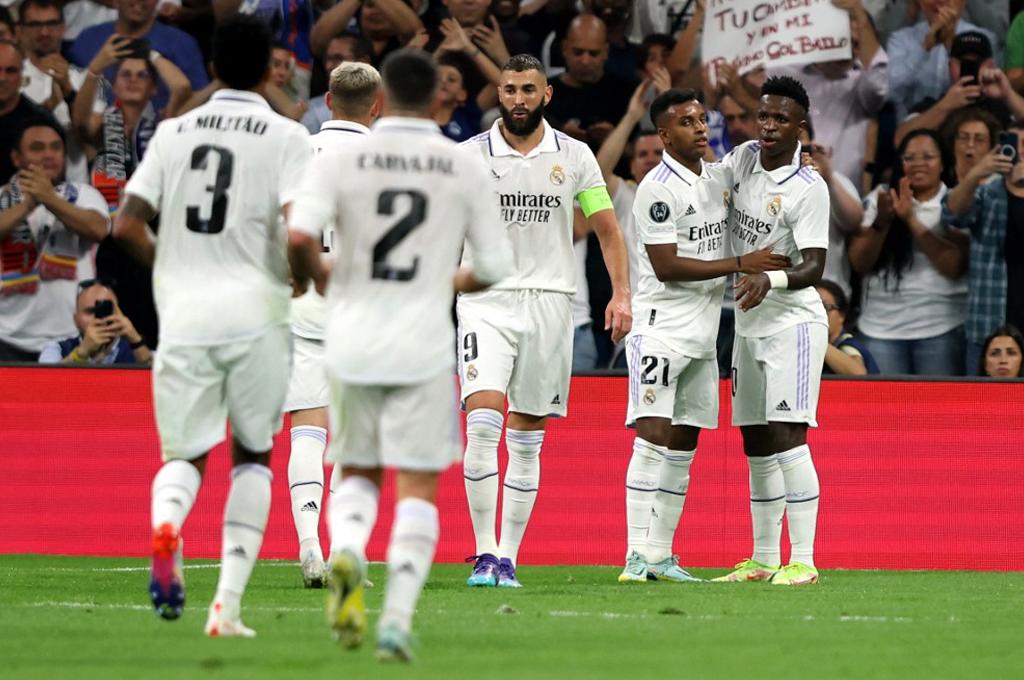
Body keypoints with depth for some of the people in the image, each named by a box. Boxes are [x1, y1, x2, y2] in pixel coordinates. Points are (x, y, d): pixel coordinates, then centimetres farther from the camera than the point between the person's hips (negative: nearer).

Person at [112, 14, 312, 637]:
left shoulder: (174, 132, 8)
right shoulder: (286, 138, -2)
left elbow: (127, 225, 4)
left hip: (183, 313, 2)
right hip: (256, 315, -2)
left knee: (185, 454, 12)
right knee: (253, 456, 16)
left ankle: (166, 523, -25)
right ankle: (229, 602, 5)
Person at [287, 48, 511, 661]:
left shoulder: (342, 159, -3)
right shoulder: (465, 167, 0)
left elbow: (299, 236, -15)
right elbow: (497, 265, 2)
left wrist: (314, 277, 7)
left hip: (353, 342, 1)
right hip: (424, 348, -1)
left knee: (358, 473, 18)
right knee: (418, 489, 4)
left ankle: (347, 552, -14)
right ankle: (398, 620, -10)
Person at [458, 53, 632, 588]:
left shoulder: (574, 157, 6)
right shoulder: (470, 156, 2)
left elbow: (607, 229, 8)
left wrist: (621, 293, -3)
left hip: (549, 302, 2)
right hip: (486, 300, -2)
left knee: (527, 440, 4)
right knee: (482, 425, -18)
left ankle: (508, 558, 10)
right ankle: (485, 553, -14)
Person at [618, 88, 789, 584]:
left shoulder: (718, 176, 11)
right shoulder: (657, 189, -13)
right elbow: (667, 266, -18)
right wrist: (741, 264, -16)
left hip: (703, 332, 8)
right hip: (662, 326, -8)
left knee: (684, 444, 7)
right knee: (654, 435, -15)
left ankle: (661, 554, 10)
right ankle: (637, 554, -17)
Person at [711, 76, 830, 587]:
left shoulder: (809, 190, -16)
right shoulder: (745, 158, 4)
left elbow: (814, 267, -21)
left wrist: (770, 279, -38)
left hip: (792, 322, -8)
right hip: (749, 325, 8)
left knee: (787, 438, -15)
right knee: (756, 445, 11)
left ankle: (803, 560, -16)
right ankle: (763, 559, 18)